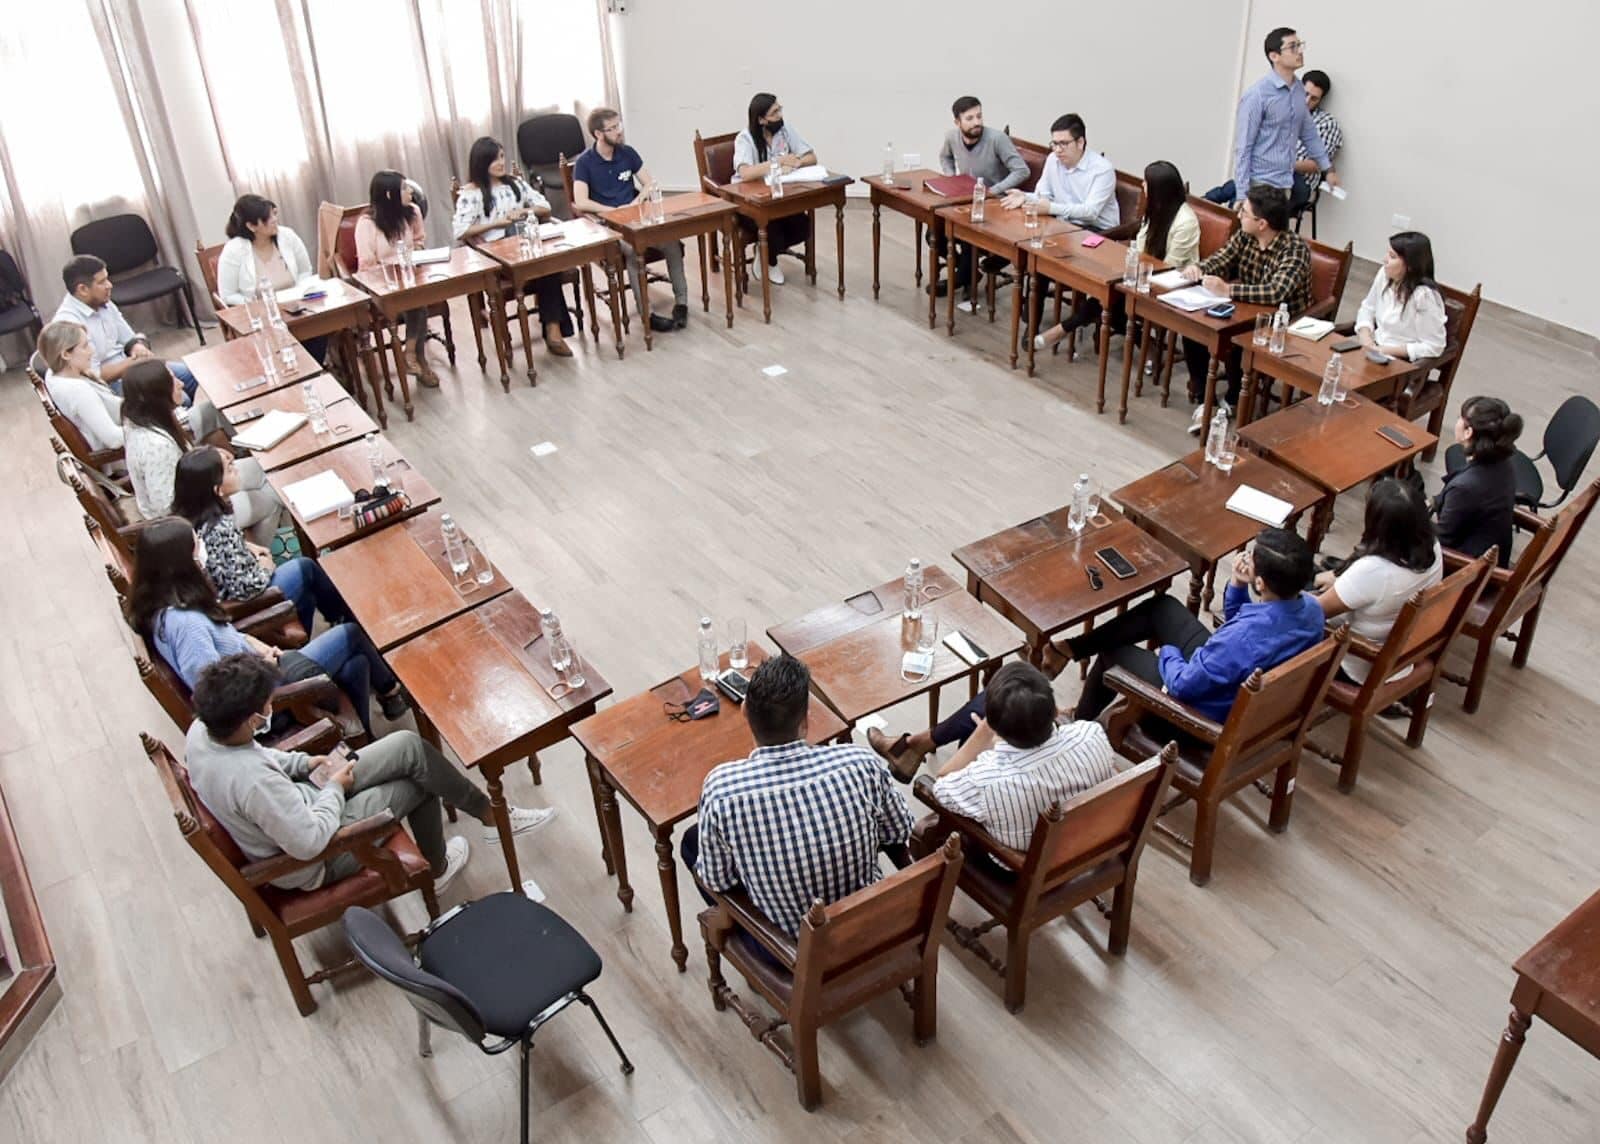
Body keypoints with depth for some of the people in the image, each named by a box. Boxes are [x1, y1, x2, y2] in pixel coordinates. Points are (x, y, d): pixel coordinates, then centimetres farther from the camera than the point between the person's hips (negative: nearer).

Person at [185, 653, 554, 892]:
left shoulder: (201, 730, -13)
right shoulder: (252, 782, -39)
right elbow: (309, 842, -31)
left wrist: (304, 763, 0)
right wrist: (334, 787, -16)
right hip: (313, 863, -8)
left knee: (410, 747, 3)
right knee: (419, 780, -3)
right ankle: (492, 816, 23)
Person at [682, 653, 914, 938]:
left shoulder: (722, 787, -28)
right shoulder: (861, 764, -25)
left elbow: (716, 881, -11)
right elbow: (901, 831, -5)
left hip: (787, 946, -1)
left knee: (692, 839, 21)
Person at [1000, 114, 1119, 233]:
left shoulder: (1102, 169, -15)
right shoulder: (1053, 160, 5)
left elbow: (1091, 211, -23)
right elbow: (1044, 195, 13)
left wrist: (1051, 208, -32)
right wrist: (1025, 197, -10)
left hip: (1097, 230, -6)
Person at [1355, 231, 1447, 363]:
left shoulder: (1424, 295, -23)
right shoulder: (1384, 274, -3)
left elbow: (1433, 347, -19)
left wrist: (1386, 350, -20)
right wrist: (1365, 335, -7)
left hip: (1402, 363, -7)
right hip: (1376, 349, 7)